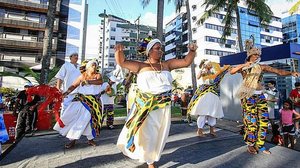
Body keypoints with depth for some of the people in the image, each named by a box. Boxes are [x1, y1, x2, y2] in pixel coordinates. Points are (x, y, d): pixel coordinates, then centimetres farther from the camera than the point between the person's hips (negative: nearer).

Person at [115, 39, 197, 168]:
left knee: (160, 135, 13)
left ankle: (152, 157, 38)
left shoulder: (167, 64, 5)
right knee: (147, 135, 8)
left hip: (163, 107, 3)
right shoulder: (141, 66, -2)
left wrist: (192, 51, -12)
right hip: (146, 107, -3)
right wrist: (119, 51, -25)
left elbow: (186, 62, 5)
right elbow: (122, 62, -6)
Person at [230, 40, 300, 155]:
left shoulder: (262, 67, 10)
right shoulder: (243, 67, 1)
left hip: (260, 96, 4)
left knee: (263, 120, 2)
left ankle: (260, 145, 15)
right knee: (251, 121, -4)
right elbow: (232, 71, -17)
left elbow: (278, 71, 4)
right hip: (248, 96, -4)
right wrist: (243, 65, -26)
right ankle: (250, 145, 11)